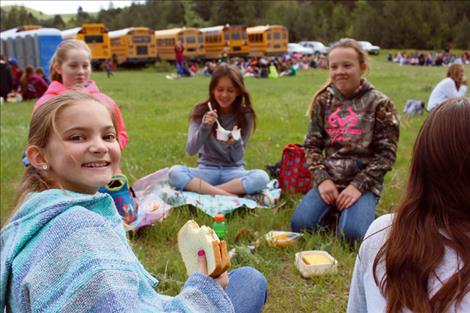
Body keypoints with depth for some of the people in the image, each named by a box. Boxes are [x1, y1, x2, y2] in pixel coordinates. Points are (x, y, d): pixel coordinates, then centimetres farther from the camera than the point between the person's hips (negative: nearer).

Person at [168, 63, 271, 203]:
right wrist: (204, 128, -26)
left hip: (233, 171, 0)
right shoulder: (201, 112, -3)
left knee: (261, 177, -31)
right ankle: (233, 196, -31)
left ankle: (204, 190, -25)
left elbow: (238, 157, -5)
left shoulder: (245, 115, -4)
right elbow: (191, 151, -11)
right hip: (207, 169, 1)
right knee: (175, 172, -30)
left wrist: (236, 142, -27)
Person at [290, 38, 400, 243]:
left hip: (364, 182, -3)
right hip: (329, 179, 3)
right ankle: (332, 210, 13)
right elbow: (312, 145, 6)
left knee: (351, 234, -25)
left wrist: (358, 186, -15)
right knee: (300, 225, -18)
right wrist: (322, 179, -9)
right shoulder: (323, 100, 5)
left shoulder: (379, 104, -5)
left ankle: (365, 211, 9)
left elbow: (387, 154, -7)